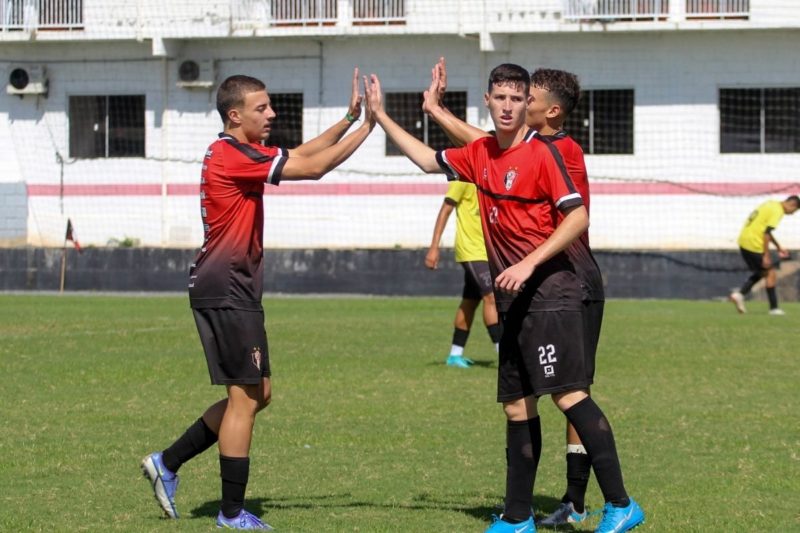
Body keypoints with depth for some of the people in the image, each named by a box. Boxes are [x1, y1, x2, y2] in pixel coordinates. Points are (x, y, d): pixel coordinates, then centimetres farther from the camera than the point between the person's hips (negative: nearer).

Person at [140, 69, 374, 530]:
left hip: (234, 292, 10)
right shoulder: (232, 156, -17)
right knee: (246, 397, -5)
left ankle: (168, 462, 18)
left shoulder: (242, 152, 14)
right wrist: (366, 127, -12)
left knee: (257, 395, 13)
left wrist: (349, 118, 10)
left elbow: (302, 153, 19)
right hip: (226, 292, -10)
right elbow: (313, 167, -18)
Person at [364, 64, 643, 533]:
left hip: (549, 291, -8)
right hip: (513, 299, 8)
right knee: (517, 405, 11)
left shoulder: (541, 152, -9)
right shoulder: (480, 155, 12)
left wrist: (529, 264, -19)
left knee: (568, 393, -16)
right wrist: (380, 115, 27)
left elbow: (578, 217, -14)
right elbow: (429, 160, 28)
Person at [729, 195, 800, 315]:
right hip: (754, 245, -9)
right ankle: (774, 308, 2)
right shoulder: (777, 211, -14)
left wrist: (779, 248, 27)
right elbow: (766, 233, -21)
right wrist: (766, 256, -19)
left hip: (744, 241, 9)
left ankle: (740, 294, 8)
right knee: (771, 273, 0)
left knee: (761, 272, 20)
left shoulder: (771, 204, 15)